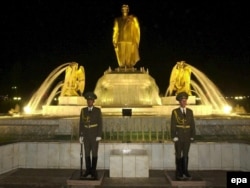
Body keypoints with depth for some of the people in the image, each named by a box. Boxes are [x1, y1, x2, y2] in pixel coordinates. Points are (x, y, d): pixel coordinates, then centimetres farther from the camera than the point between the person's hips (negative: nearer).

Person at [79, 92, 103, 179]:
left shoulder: (98, 110, -6)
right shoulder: (83, 110, 3)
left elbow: (100, 123, -8)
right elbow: (81, 123, 4)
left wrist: (99, 136, -14)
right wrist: (80, 136, 1)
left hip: (95, 135, -3)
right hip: (86, 135, 3)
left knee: (94, 153, 0)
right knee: (87, 153, 7)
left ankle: (93, 170, 12)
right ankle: (88, 170, 20)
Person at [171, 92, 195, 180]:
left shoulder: (190, 111, 5)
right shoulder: (175, 112, -6)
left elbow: (192, 124, 6)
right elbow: (173, 125, -8)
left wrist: (192, 136, 0)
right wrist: (174, 137, -13)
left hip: (187, 137, 3)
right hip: (178, 137, -3)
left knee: (185, 155, 8)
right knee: (178, 155, 3)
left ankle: (185, 172, 18)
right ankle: (179, 173, 12)